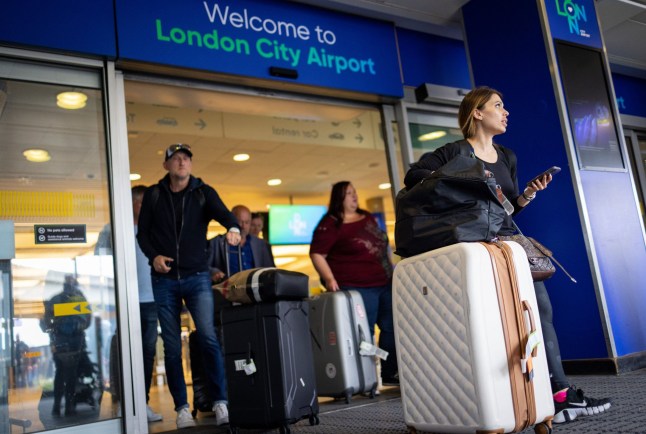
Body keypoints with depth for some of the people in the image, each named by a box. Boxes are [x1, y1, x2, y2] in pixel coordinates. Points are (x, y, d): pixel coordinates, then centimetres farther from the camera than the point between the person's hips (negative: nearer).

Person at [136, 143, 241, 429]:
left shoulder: (203, 192, 2)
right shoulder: (153, 194, 6)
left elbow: (223, 213, -15)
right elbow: (142, 233, 8)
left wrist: (233, 228, -38)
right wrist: (153, 256, -11)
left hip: (197, 277, -1)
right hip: (165, 279, 2)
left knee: (209, 337, -14)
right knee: (172, 347, 5)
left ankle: (221, 402, -4)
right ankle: (182, 407, 16)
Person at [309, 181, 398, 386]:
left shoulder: (367, 217, 14)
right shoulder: (330, 224, -9)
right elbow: (316, 254, -13)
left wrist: (392, 271, 20)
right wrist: (329, 279, -23)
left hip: (385, 283, 8)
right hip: (357, 288, -8)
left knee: (392, 327, 11)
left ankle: (391, 373, 23)